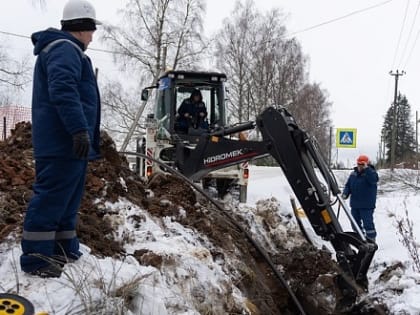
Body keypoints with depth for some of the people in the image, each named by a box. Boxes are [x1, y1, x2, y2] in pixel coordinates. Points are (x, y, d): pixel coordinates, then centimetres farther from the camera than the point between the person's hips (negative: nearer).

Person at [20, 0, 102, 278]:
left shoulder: (65, 49, 25)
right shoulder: (65, 49, -10)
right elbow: (63, 90, -26)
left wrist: (81, 131, 29)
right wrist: (79, 129, -31)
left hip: (66, 141, 11)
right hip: (64, 142, -11)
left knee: (67, 199, 14)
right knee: (51, 198, -8)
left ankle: (65, 250, 22)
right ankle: (36, 257, -3)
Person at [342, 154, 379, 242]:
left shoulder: (371, 173, -7)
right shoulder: (353, 174, 10)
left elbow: (374, 179, -30)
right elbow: (348, 186, 14)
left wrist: (366, 168, -29)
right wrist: (345, 194, -5)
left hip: (367, 205, -6)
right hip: (354, 204, 7)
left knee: (367, 223, -6)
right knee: (355, 222, 15)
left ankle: (371, 240, 3)